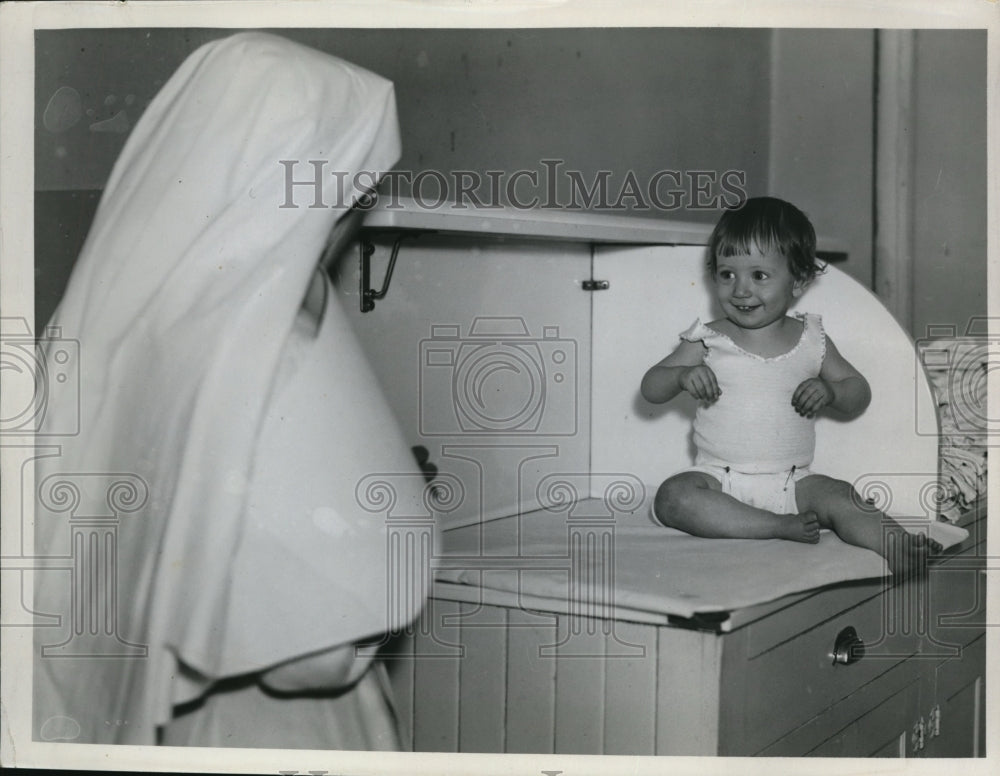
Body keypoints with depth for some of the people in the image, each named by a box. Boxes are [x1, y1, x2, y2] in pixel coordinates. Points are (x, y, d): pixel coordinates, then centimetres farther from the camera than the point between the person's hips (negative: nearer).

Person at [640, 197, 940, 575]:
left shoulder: (811, 340, 6)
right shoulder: (707, 340, 2)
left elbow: (859, 394, 14)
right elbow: (650, 388, 3)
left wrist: (830, 392, -10)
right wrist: (682, 375, -20)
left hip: (792, 482, 1)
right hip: (720, 479, -1)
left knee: (839, 496, -26)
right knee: (672, 496, -30)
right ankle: (780, 526, -31)